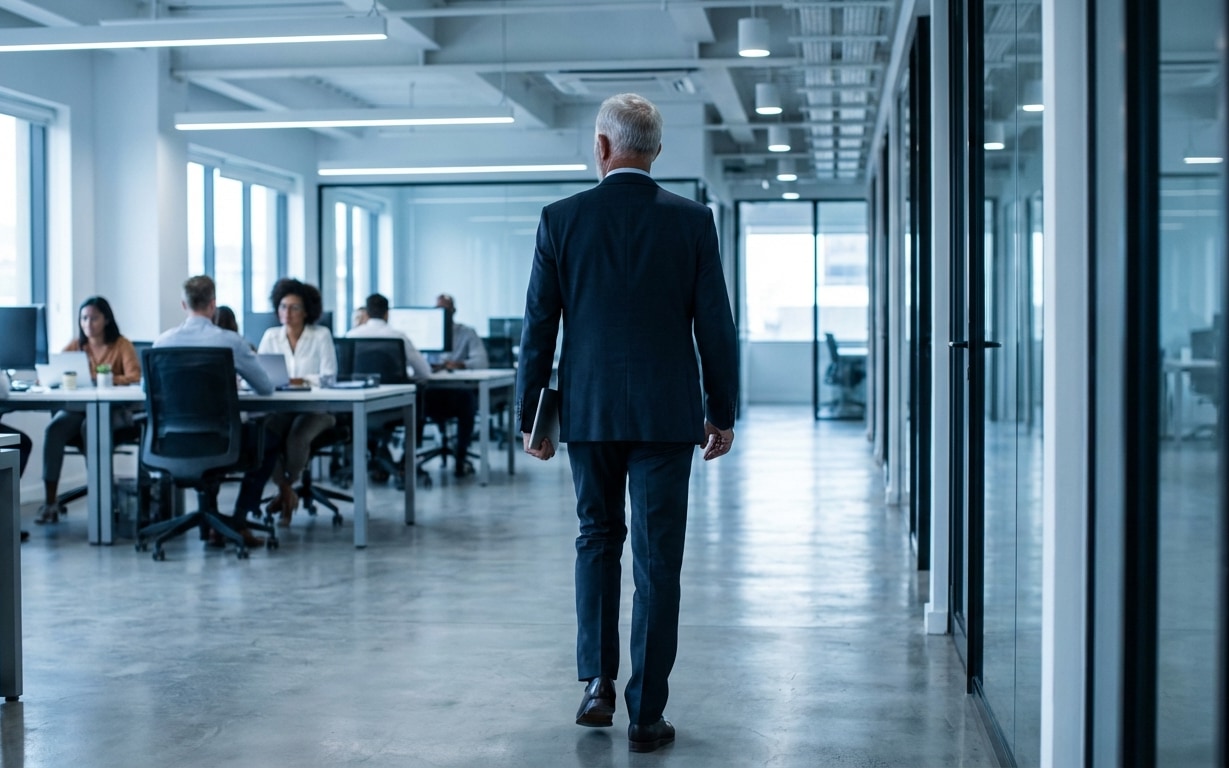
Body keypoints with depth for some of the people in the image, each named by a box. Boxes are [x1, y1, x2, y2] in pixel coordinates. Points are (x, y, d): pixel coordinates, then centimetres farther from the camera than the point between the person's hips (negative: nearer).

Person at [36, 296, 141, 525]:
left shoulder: (122, 345, -1)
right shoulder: (75, 346, 13)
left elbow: (135, 377, -14)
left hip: (113, 410, -4)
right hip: (78, 408, 4)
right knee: (54, 428, -27)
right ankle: (50, 501, -27)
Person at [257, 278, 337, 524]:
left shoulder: (321, 335, -2)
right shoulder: (271, 336, 7)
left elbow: (329, 377, -8)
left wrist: (302, 381, -26)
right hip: (281, 407, 3)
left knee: (296, 437, -34)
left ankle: (286, 490, -6)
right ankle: (287, 493, -9)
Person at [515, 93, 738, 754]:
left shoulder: (561, 219, -2)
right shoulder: (692, 221, -2)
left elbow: (538, 324, 0)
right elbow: (715, 326, -1)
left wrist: (528, 412, 8)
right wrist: (723, 413, 9)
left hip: (588, 409, 1)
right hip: (667, 414, -1)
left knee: (597, 538, 19)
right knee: (657, 560, 3)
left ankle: (597, 683, 13)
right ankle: (645, 713, 6)